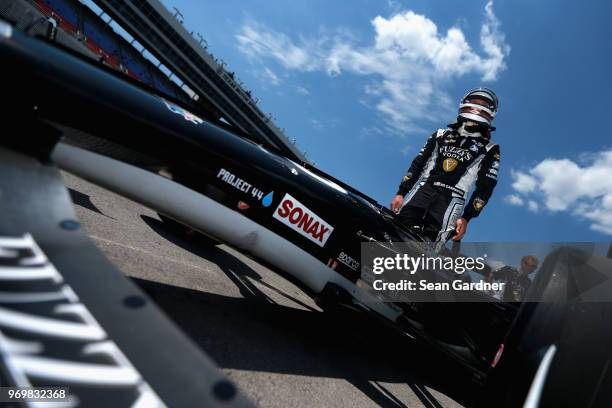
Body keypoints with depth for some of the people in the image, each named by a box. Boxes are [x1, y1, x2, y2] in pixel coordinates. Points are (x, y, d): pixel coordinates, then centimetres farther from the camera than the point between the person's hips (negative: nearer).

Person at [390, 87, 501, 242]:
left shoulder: (489, 149, 14)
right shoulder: (442, 134, 21)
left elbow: (485, 188, 8)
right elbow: (418, 164, 15)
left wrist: (466, 217, -3)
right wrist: (401, 193, 6)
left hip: (451, 199, -2)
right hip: (423, 189, 3)